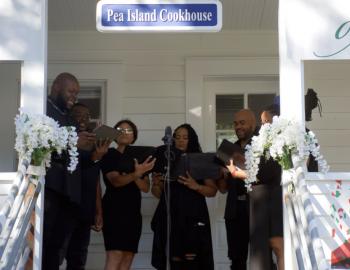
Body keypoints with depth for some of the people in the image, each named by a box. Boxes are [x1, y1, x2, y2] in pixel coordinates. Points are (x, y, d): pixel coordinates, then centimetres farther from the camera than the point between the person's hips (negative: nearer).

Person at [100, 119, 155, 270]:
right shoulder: (109, 154, 0)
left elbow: (146, 188, 7)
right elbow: (115, 181, -15)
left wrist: (136, 177, -14)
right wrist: (136, 173, -32)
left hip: (133, 211, 6)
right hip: (114, 209, -6)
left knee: (128, 258, 0)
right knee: (115, 256, -18)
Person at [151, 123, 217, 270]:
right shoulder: (167, 161, 9)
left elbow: (212, 191, 3)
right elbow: (158, 194, 14)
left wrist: (196, 186, -14)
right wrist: (155, 184, -8)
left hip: (193, 215, -1)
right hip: (171, 215, 2)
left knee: (191, 258, -11)